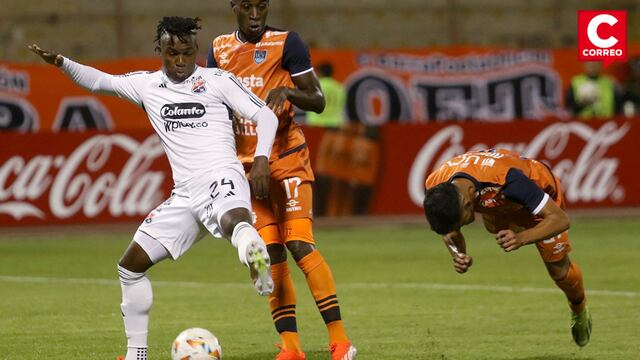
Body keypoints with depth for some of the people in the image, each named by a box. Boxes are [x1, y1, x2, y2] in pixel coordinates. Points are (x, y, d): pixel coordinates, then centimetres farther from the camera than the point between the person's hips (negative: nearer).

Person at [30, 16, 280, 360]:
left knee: (234, 221, -43)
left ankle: (256, 258, -72)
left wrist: (261, 158, -15)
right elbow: (99, 81, 11)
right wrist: (61, 62, -7)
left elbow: (264, 115, 1)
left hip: (221, 178, -5)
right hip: (185, 195, 6)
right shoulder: (147, 85, 15)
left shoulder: (217, 80, 2)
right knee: (131, 264, 6)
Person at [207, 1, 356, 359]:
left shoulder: (287, 43, -3)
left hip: (286, 158, -4)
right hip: (246, 164, 4)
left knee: (300, 244, -16)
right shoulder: (219, 49, 10)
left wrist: (287, 91, -23)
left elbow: (318, 101, -4)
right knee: (271, 253, -1)